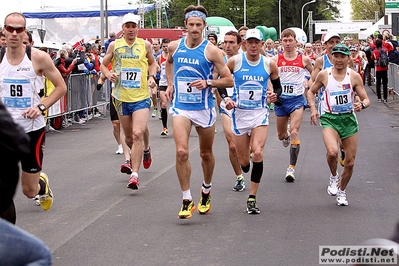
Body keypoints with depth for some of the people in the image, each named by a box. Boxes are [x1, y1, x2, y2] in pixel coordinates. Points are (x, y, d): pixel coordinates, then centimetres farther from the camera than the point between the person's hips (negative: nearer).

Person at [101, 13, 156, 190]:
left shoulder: (145, 45, 2)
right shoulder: (114, 45, 3)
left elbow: (152, 63, 19)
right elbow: (103, 65, 12)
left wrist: (152, 77, 1)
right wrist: (108, 74, -8)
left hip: (141, 97, -2)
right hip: (122, 97, 2)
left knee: (138, 134, -17)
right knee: (128, 137, 11)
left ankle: (134, 175, -14)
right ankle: (140, 152, 46)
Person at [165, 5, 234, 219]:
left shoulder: (211, 50, -9)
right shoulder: (174, 46, 1)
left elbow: (229, 80, -7)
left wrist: (208, 83, -22)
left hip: (204, 108, -1)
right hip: (181, 107, 1)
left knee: (206, 153, 14)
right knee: (181, 152, -17)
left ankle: (206, 191, 40)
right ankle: (187, 200, -7)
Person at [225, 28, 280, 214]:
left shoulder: (269, 64, 1)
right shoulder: (234, 61, -3)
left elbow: (278, 86, 13)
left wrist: (275, 95, -8)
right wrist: (226, 99, -10)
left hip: (260, 114, 0)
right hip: (239, 113, 0)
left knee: (258, 153, -21)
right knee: (244, 161, 6)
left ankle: (252, 198, -12)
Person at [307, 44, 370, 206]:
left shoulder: (354, 76, -2)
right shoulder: (324, 75, -2)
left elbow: (366, 99, 2)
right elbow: (311, 91, 14)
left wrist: (362, 104, -22)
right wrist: (313, 108, -2)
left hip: (349, 119, 2)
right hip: (329, 119, -2)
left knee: (350, 162, 5)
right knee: (332, 152, -29)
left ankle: (342, 191, 29)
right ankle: (334, 177, 4)